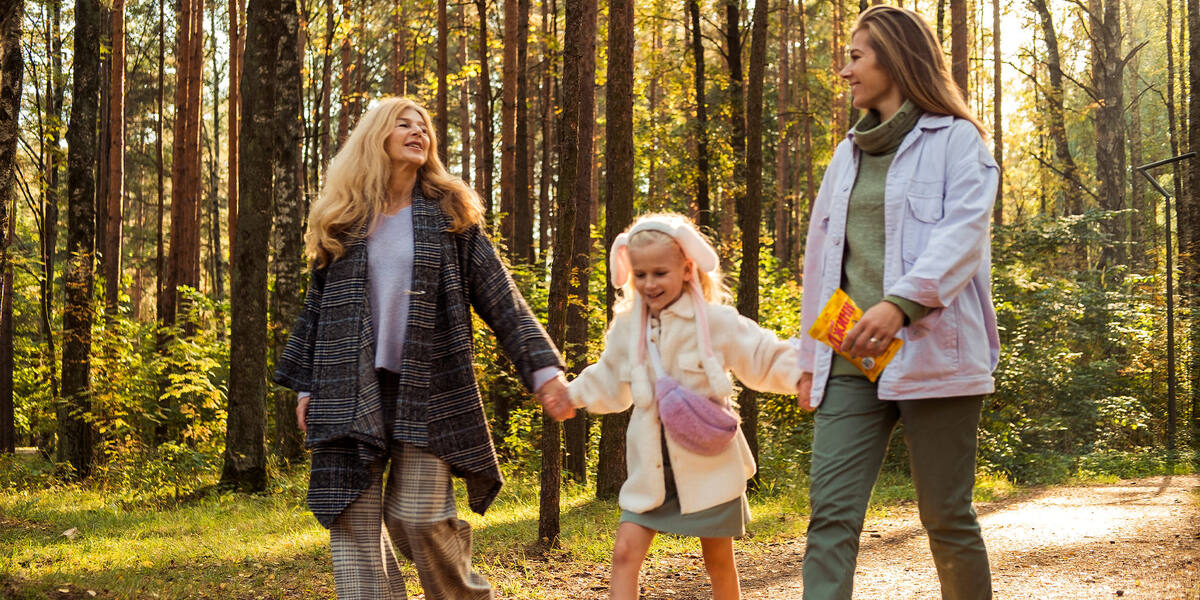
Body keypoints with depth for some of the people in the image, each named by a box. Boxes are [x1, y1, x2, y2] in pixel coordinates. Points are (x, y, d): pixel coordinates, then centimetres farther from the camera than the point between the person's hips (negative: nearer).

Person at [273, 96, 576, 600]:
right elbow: (317, 306, 16)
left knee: (416, 516, -8)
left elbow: (500, 299, 4)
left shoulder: (450, 215, 8)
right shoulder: (341, 221, 11)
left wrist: (544, 368, -5)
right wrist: (306, 386, 11)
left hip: (425, 388, -2)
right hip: (351, 390, 2)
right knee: (353, 521, -4)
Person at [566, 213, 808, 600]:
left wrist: (802, 375, -20)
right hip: (652, 466, 4)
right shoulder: (626, 327, 4)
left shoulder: (715, 321, -10)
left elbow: (768, 359, -5)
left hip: (707, 462, -3)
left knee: (719, 562, 10)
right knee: (625, 553, -8)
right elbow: (609, 382, 21)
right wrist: (570, 394, 14)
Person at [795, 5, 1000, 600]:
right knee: (830, 513, -8)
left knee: (946, 518, 1)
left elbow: (964, 234, -11)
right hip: (849, 361, 5)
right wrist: (810, 360, 17)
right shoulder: (849, 153, 21)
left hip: (930, 354, -5)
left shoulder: (955, 139, 3)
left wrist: (901, 303, -26)